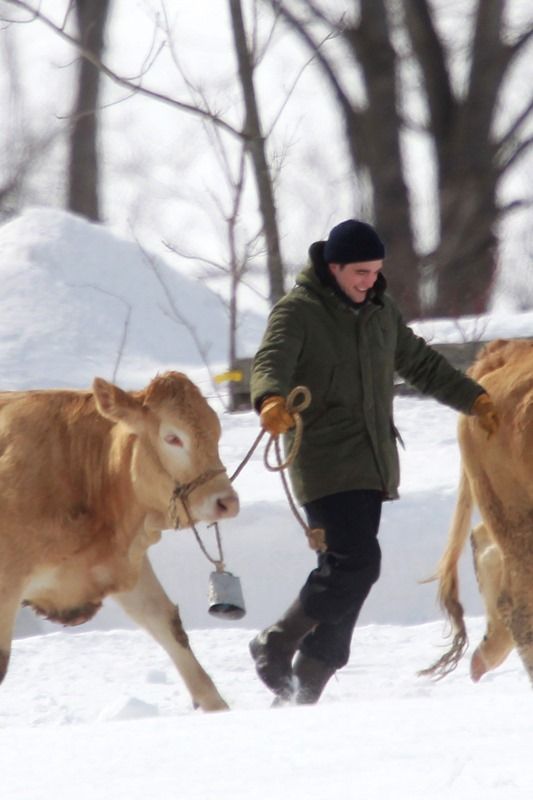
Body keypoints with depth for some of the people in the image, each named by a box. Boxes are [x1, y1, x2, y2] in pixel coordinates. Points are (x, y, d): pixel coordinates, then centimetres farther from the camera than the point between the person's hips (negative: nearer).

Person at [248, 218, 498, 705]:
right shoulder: (298, 312, -7)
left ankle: (305, 688, 8)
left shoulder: (381, 312, 15)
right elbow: (271, 362, -23)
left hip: (372, 467, 7)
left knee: (351, 569, 3)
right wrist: (271, 401, -44)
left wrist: (473, 399, 31)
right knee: (357, 560, -20)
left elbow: (421, 364, 30)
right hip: (325, 464, -7)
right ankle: (276, 646, -4)